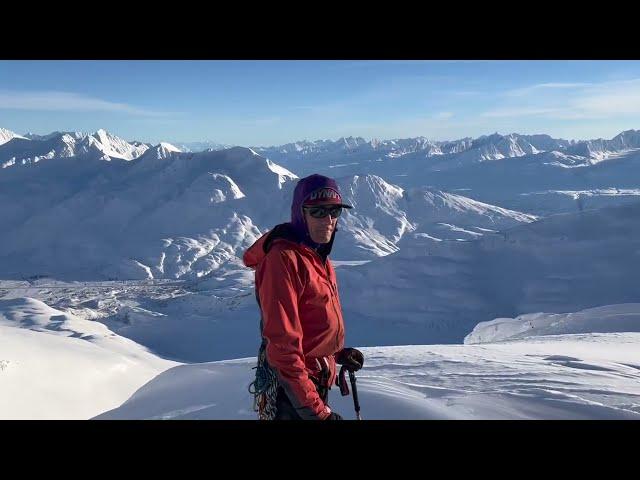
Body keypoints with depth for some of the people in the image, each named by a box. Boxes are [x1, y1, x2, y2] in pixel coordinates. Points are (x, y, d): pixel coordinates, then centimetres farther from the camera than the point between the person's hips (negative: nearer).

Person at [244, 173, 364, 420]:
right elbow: (283, 343, -27)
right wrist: (316, 409, -26)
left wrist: (338, 353, 8)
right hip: (293, 389, -9)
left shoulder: (318, 257, 6)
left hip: (317, 382, 9)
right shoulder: (284, 259, -23)